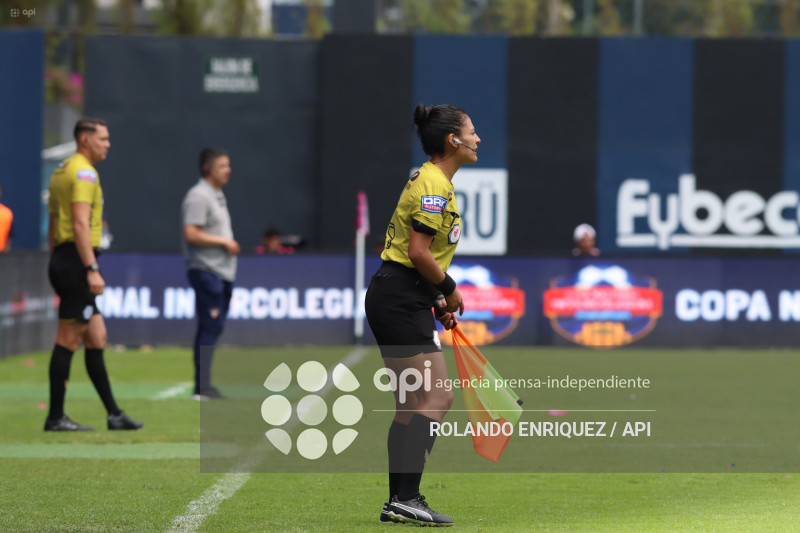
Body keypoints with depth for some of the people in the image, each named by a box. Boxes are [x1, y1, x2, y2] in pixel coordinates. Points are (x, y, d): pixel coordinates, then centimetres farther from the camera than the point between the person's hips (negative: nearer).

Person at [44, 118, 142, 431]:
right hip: (76, 261, -10)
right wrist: (92, 270, -23)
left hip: (61, 259, 10)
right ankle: (55, 417, -5)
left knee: (96, 338, 10)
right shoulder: (83, 172, -11)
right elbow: (80, 224, -20)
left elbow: (52, 226, 22)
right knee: (68, 340, -7)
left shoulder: (62, 171, 20)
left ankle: (113, 414, 11)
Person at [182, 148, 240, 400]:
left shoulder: (218, 195, 19)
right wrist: (224, 242, -14)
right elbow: (192, 234, -20)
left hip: (222, 272, 10)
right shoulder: (199, 196, -12)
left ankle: (203, 386, 13)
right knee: (210, 327, -12)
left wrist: (230, 244, 11)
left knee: (213, 328, 10)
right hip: (206, 271, -10)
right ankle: (202, 387, -13)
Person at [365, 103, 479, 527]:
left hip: (398, 300, 11)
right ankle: (406, 497, -17)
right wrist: (450, 290, -8)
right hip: (400, 300, -11)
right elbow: (419, 253, -21)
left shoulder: (434, 182, 17)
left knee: (411, 403, 10)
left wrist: (439, 301, 17)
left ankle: (398, 503, 11)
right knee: (437, 397, -13)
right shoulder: (433, 186, -15)